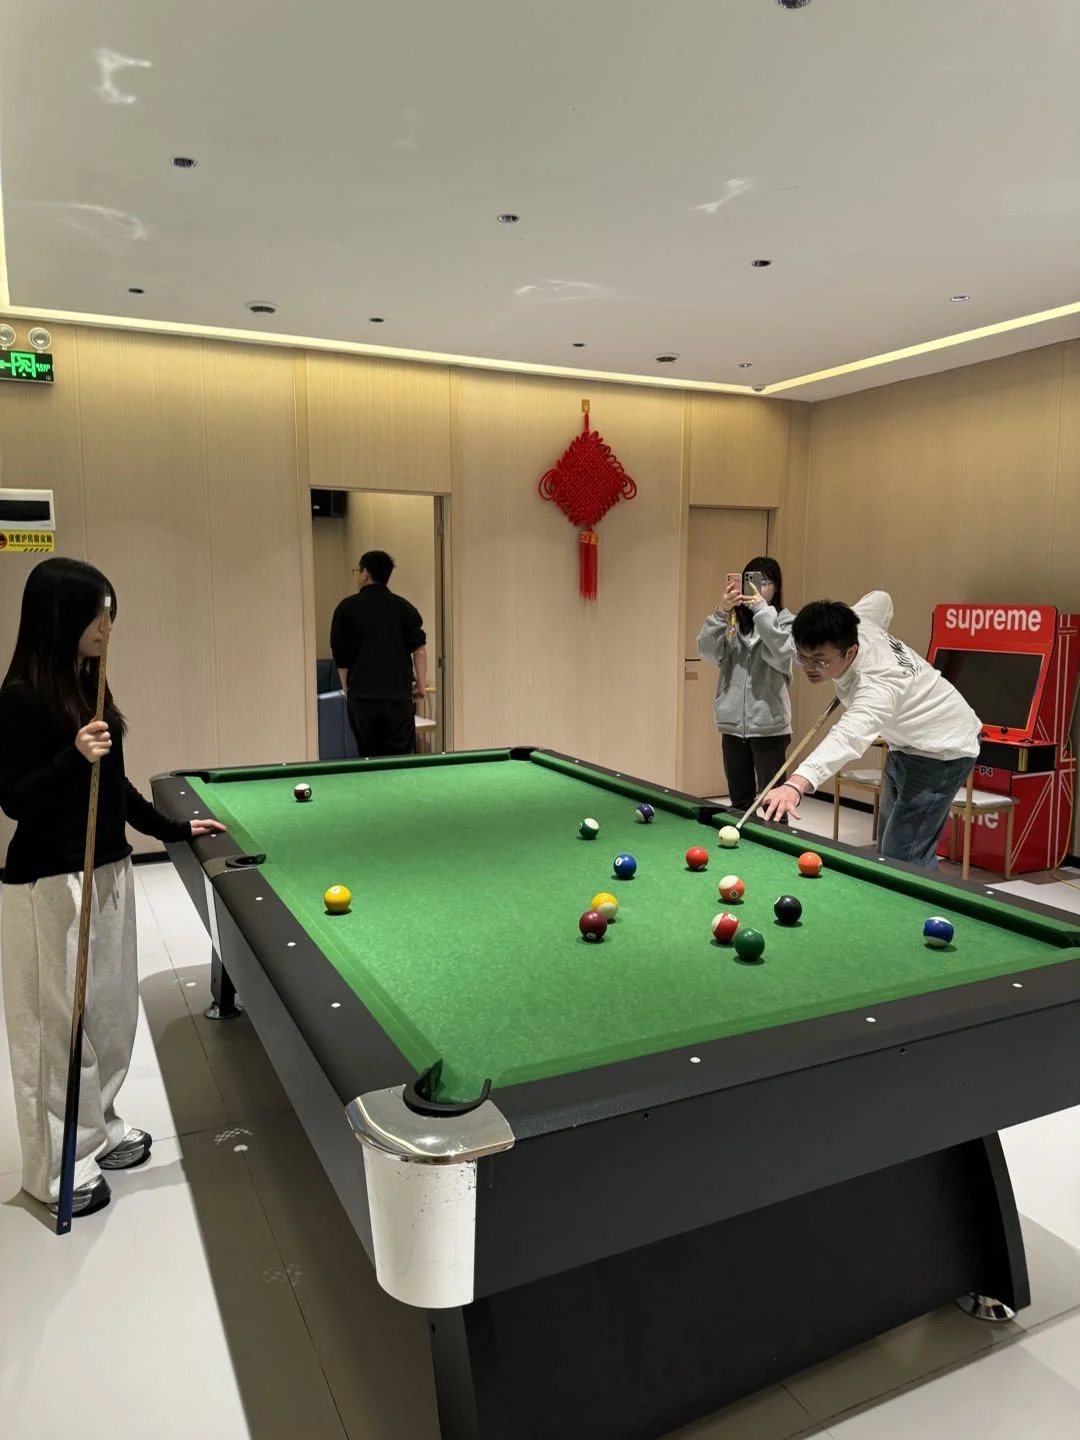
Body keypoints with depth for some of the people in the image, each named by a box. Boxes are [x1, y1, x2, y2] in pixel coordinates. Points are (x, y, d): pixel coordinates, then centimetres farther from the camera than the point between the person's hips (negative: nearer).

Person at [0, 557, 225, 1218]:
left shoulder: (89, 685, 8)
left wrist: (174, 829, 15)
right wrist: (73, 757, -31)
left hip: (109, 871, 8)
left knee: (111, 1009, 17)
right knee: (60, 1020, 4)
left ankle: (99, 1129, 35)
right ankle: (59, 1165, 20)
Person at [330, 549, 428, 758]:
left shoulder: (347, 607, 3)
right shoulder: (404, 607, 5)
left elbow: (340, 655, 6)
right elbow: (419, 647, 1)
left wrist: (347, 688, 15)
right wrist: (421, 684, 6)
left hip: (361, 696, 0)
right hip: (398, 694, 1)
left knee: (368, 757, 6)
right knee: (401, 757, 3)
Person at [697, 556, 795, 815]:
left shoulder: (786, 621, 0)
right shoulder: (733, 621, 8)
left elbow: (782, 654, -19)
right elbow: (707, 651, -5)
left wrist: (762, 610, -21)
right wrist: (721, 612, -16)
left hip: (769, 725, -4)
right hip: (733, 723, 4)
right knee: (739, 801, 14)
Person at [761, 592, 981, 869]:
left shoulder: (877, 687, -42)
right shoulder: (853, 625, -17)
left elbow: (848, 736, -63)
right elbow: (881, 598, 8)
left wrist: (796, 784, -81)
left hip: (941, 749, -10)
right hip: (906, 742, 10)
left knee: (904, 859, -16)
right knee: (887, 848, 15)